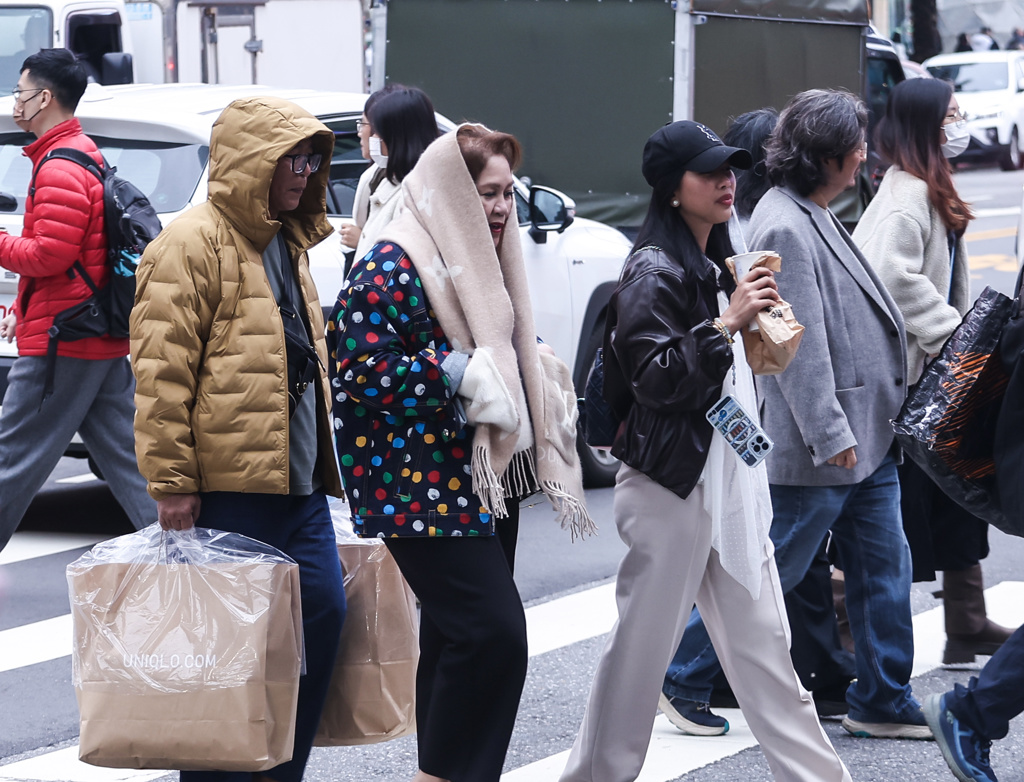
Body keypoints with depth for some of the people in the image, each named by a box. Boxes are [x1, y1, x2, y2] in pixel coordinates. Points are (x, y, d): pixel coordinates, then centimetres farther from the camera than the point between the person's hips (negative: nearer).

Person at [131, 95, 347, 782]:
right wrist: (172, 480, -18)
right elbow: (162, 373, -15)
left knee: (324, 612, 4)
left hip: (299, 483, 9)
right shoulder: (192, 245, -9)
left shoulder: (288, 243, 18)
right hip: (230, 487, -9)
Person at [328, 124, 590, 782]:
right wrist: (459, 374, -21)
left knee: (458, 638, 12)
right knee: (494, 632, -17)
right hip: (424, 487, -9)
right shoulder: (394, 267, -13)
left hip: (489, 477, 9)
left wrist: (534, 362, 11)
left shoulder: (485, 263, 16)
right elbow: (364, 370, -20)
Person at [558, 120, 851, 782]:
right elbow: (656, 377, -21)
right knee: (644, 641, 0)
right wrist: (727, 324, -24)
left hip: (730, 481, 8)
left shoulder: (716, 267, 17)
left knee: (763, 642, 9)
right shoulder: (654, 272, -12)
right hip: (672, 484, -8)